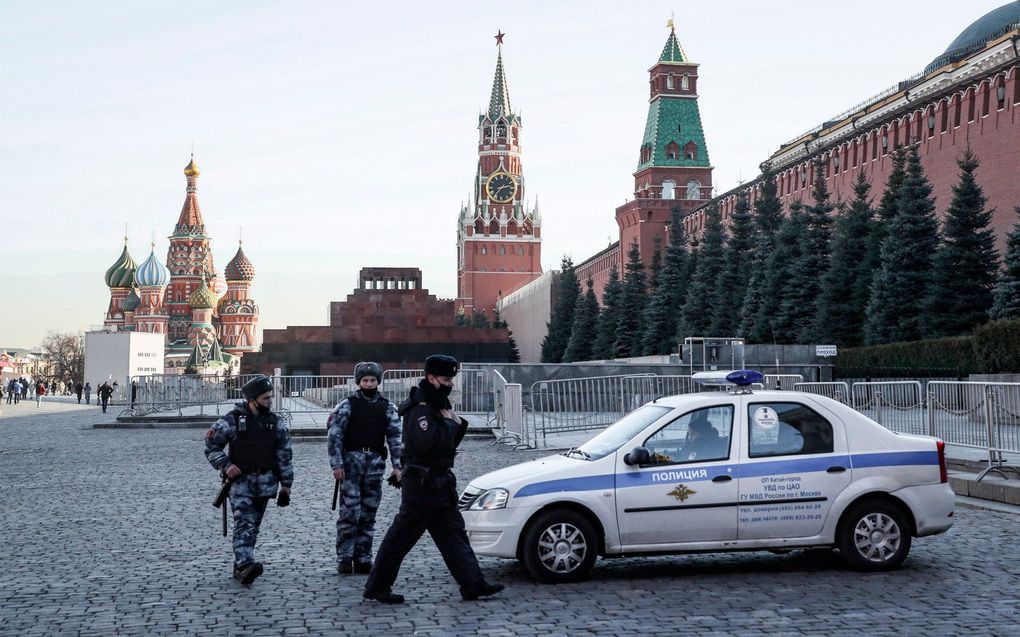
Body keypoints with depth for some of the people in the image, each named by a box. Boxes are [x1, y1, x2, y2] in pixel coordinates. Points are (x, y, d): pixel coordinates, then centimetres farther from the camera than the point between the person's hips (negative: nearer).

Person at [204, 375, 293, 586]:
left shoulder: (277, 423, 5)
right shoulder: (232, 420, -5)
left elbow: (285, 456, 7)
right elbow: (211, 445, 0)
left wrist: (286, 484, 3)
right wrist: (226, 465, -14)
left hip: (265, 482, 4)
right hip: (240, 479, -4)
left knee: (253, 525, 8)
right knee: (243, 523, -16)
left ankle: (240, 566, 18)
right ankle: (245, 564, -29)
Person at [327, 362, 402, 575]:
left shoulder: (387, 407, 10)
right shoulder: (348, 405, 1)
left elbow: (395, 438, 9)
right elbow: (334, 436, -2)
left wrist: (397, 466, 2)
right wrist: (336, 464, -9)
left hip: (375, 463, 3)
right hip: (351, 462, -3)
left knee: (368, 515, 6)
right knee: (349, 512, -9)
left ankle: (363, 559, 13)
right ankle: (344, 558, -3)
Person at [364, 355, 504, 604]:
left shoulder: (437, 405, 16)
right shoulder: (419, 407, -16)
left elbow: (449, 442, 20)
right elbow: (426, 441, -30)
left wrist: (458, 424, 1)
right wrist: (448, 423, -17)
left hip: (439, 482, 10)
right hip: (422, 483, -10)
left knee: (453, 534, 9)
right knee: (401, 536, -3)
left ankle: (473, 585, 11)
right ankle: (376, 587, 5)